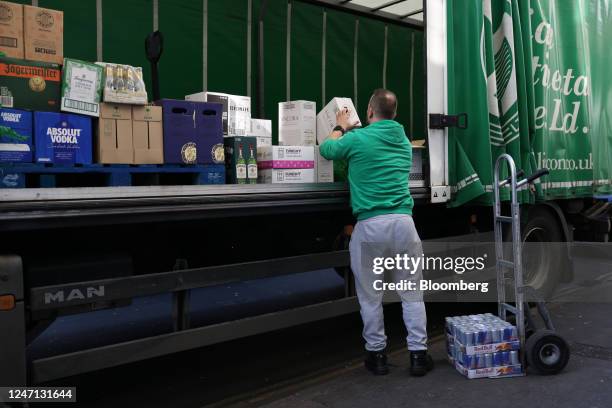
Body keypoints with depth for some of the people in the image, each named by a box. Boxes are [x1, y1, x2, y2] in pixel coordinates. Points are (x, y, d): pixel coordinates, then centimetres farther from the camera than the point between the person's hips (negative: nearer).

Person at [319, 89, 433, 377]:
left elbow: (326, 150, 18)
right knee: (411, 293, 12)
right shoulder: (403, 140, 15)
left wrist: (340, 128, 35)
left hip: (370, 225, -3)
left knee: (370, 296, 11)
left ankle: (376, 354, 20)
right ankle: (418, 354, 15)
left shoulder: (357, 139, -1)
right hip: (403, 222, 4)